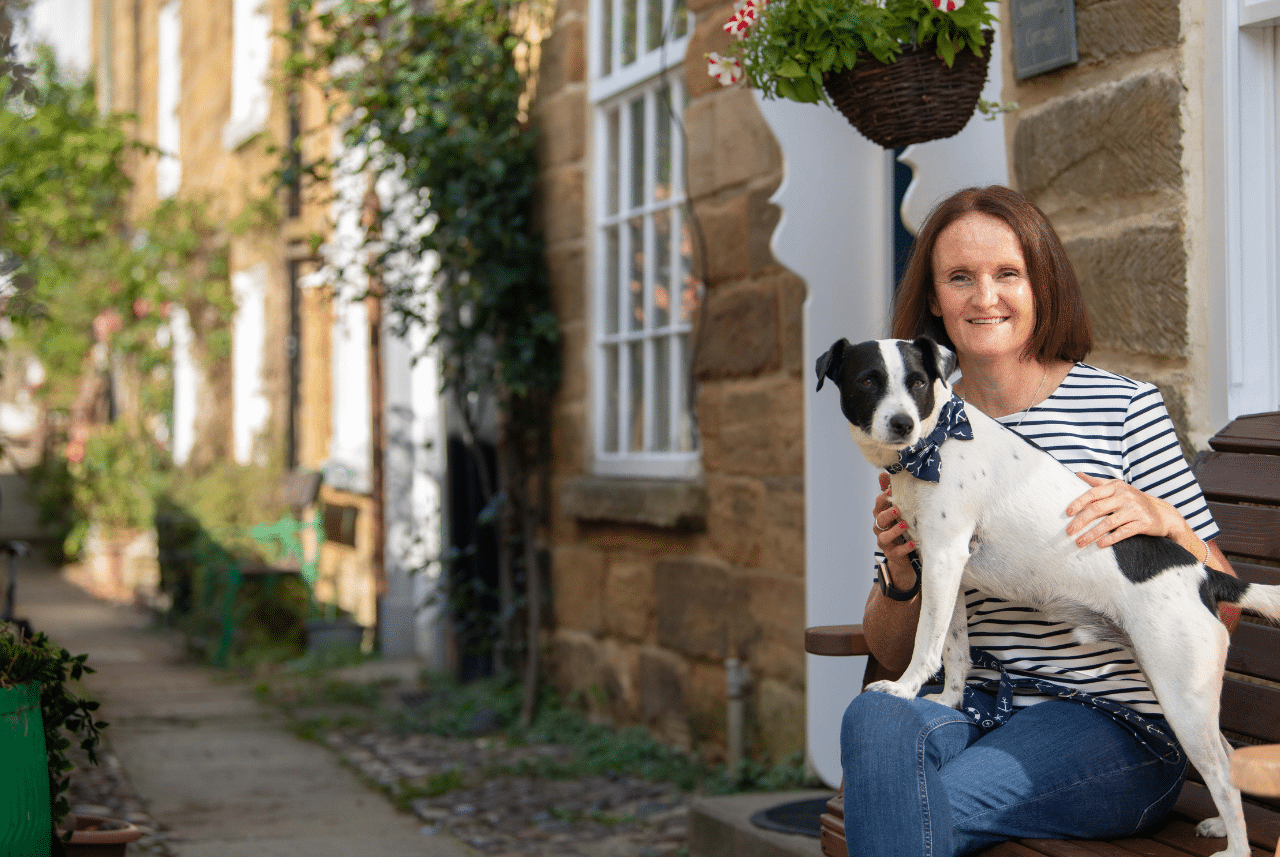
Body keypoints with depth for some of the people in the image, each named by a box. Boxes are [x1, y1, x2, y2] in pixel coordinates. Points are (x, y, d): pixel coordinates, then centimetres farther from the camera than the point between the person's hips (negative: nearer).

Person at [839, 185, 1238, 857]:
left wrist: (1164, 521, -18)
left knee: (899, 802, -28)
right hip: (975, 708, 4)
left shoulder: (1126, 408, -1)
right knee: (875, 715, -30)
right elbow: (894, 654, 14)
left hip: (1115, 726, -4)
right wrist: (901, 575, -8)